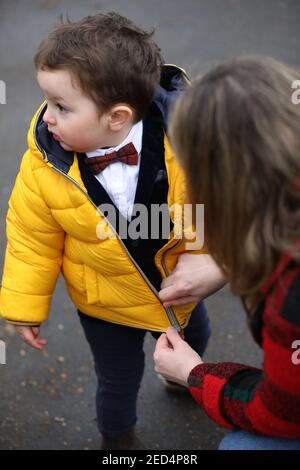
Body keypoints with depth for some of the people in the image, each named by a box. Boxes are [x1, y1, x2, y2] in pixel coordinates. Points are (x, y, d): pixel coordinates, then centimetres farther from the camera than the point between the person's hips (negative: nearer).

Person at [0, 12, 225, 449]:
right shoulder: (44, 167, -29)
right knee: (119, 380, 19)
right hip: (105, 302, -1)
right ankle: (117, 436, 56)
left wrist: (214, 258, -28)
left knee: (194, 337, 32)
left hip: (180, 285, 2)